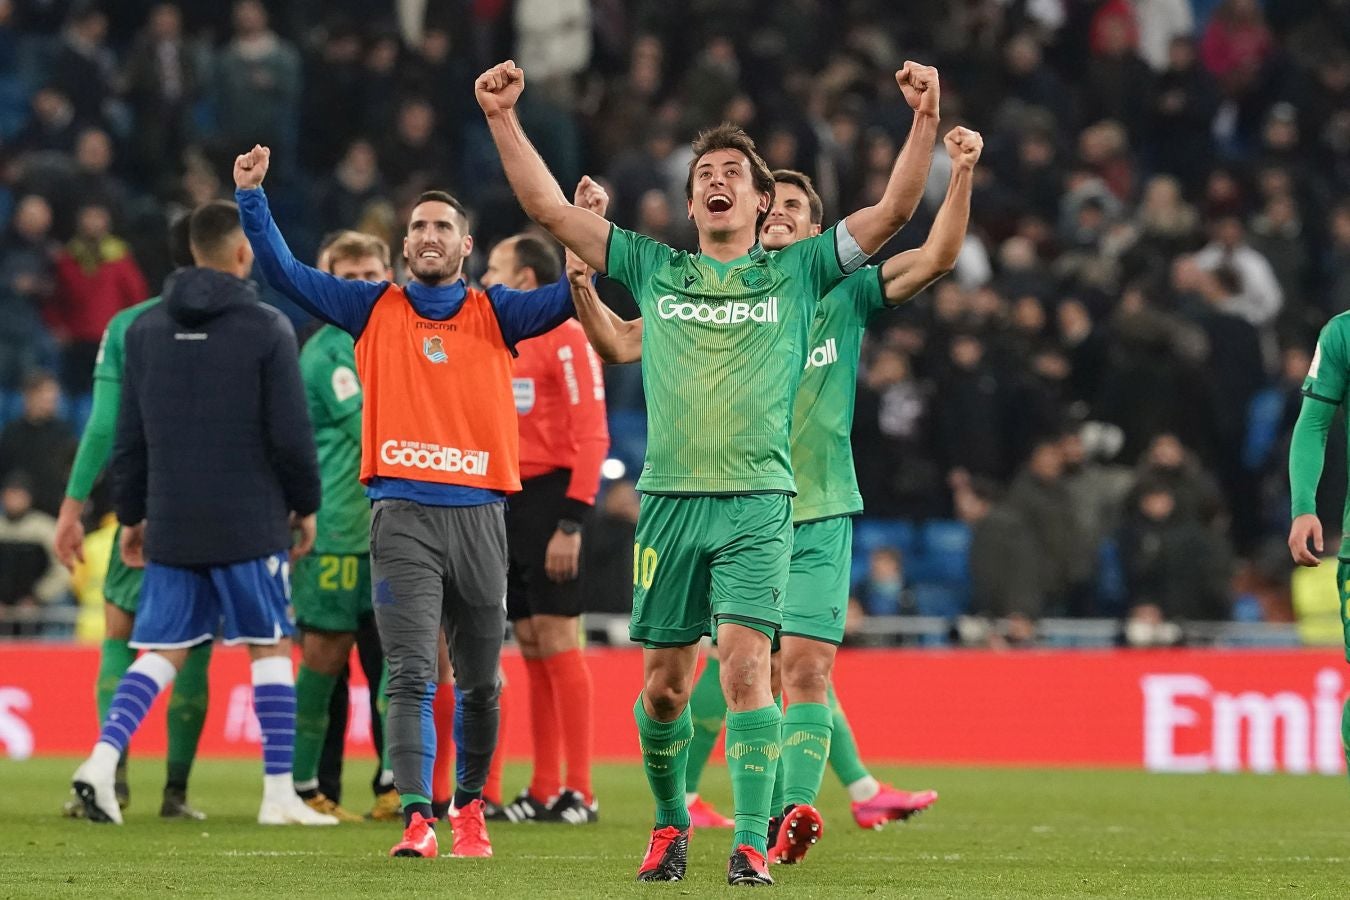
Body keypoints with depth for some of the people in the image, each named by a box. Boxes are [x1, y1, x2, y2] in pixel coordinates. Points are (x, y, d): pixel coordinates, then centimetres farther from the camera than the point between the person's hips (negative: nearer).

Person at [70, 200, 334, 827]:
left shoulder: (146, 329, 7)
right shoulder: (267, 329, -7)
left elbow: (129, 437, 10)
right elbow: (291, 435, -8)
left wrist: (131, 515, 18)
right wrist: (305, 505, 6)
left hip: (169, 525, 4)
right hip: (250, 526, -4)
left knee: (162, 650, 9)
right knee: (271, 647, 6)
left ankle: (103, 756, -11)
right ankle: (280, 794, 3)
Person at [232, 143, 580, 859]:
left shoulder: (496, 313, 10)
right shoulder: (376, 310, 11)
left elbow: (572, 294, 0)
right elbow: (284, 271, 11)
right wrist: (251, 196, 2)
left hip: (478, 513, 1)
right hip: (403, 515, -1)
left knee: (479, 684, 9)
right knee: (410, 677, -12)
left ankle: (469, 806, 27)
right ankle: (417, 820, -18)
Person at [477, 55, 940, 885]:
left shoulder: (796, 273, 10)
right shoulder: (653, 269, 14)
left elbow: (894, 210, 2)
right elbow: (549, 208, 12)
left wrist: (925, 122, -10)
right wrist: (503, 118, 5)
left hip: (759, 501, -2)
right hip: (670, 497, 2)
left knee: (745, 664, -15)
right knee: (664, 684, 6)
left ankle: (752, 841, -14)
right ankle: (671, 822, 26)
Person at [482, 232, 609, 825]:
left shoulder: (565, 338, -8)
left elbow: (591, 435, -14)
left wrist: (571, 523, -20)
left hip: (549, 496, -8)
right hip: (506, 500, 8)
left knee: (557, 642, -9)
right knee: (532, 648, 8)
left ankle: (578, 792, -7)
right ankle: (542, 792, 10)